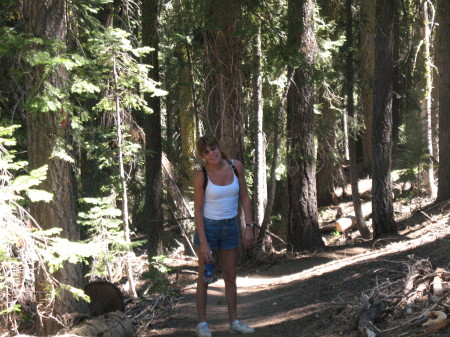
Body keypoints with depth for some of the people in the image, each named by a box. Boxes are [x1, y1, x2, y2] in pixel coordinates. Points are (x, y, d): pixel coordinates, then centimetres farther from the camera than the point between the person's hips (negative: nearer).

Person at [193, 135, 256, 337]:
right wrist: (204, 243, -16)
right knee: (204, 277, 3)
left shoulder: (236, 167, -5)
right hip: (208, 227, -3)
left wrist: (249, 227, -5)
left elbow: (245, 198, 3)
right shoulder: (201, 176, -14)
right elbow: (198, 211, -11)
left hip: (230, 227, 4)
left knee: (230, 277, 11)